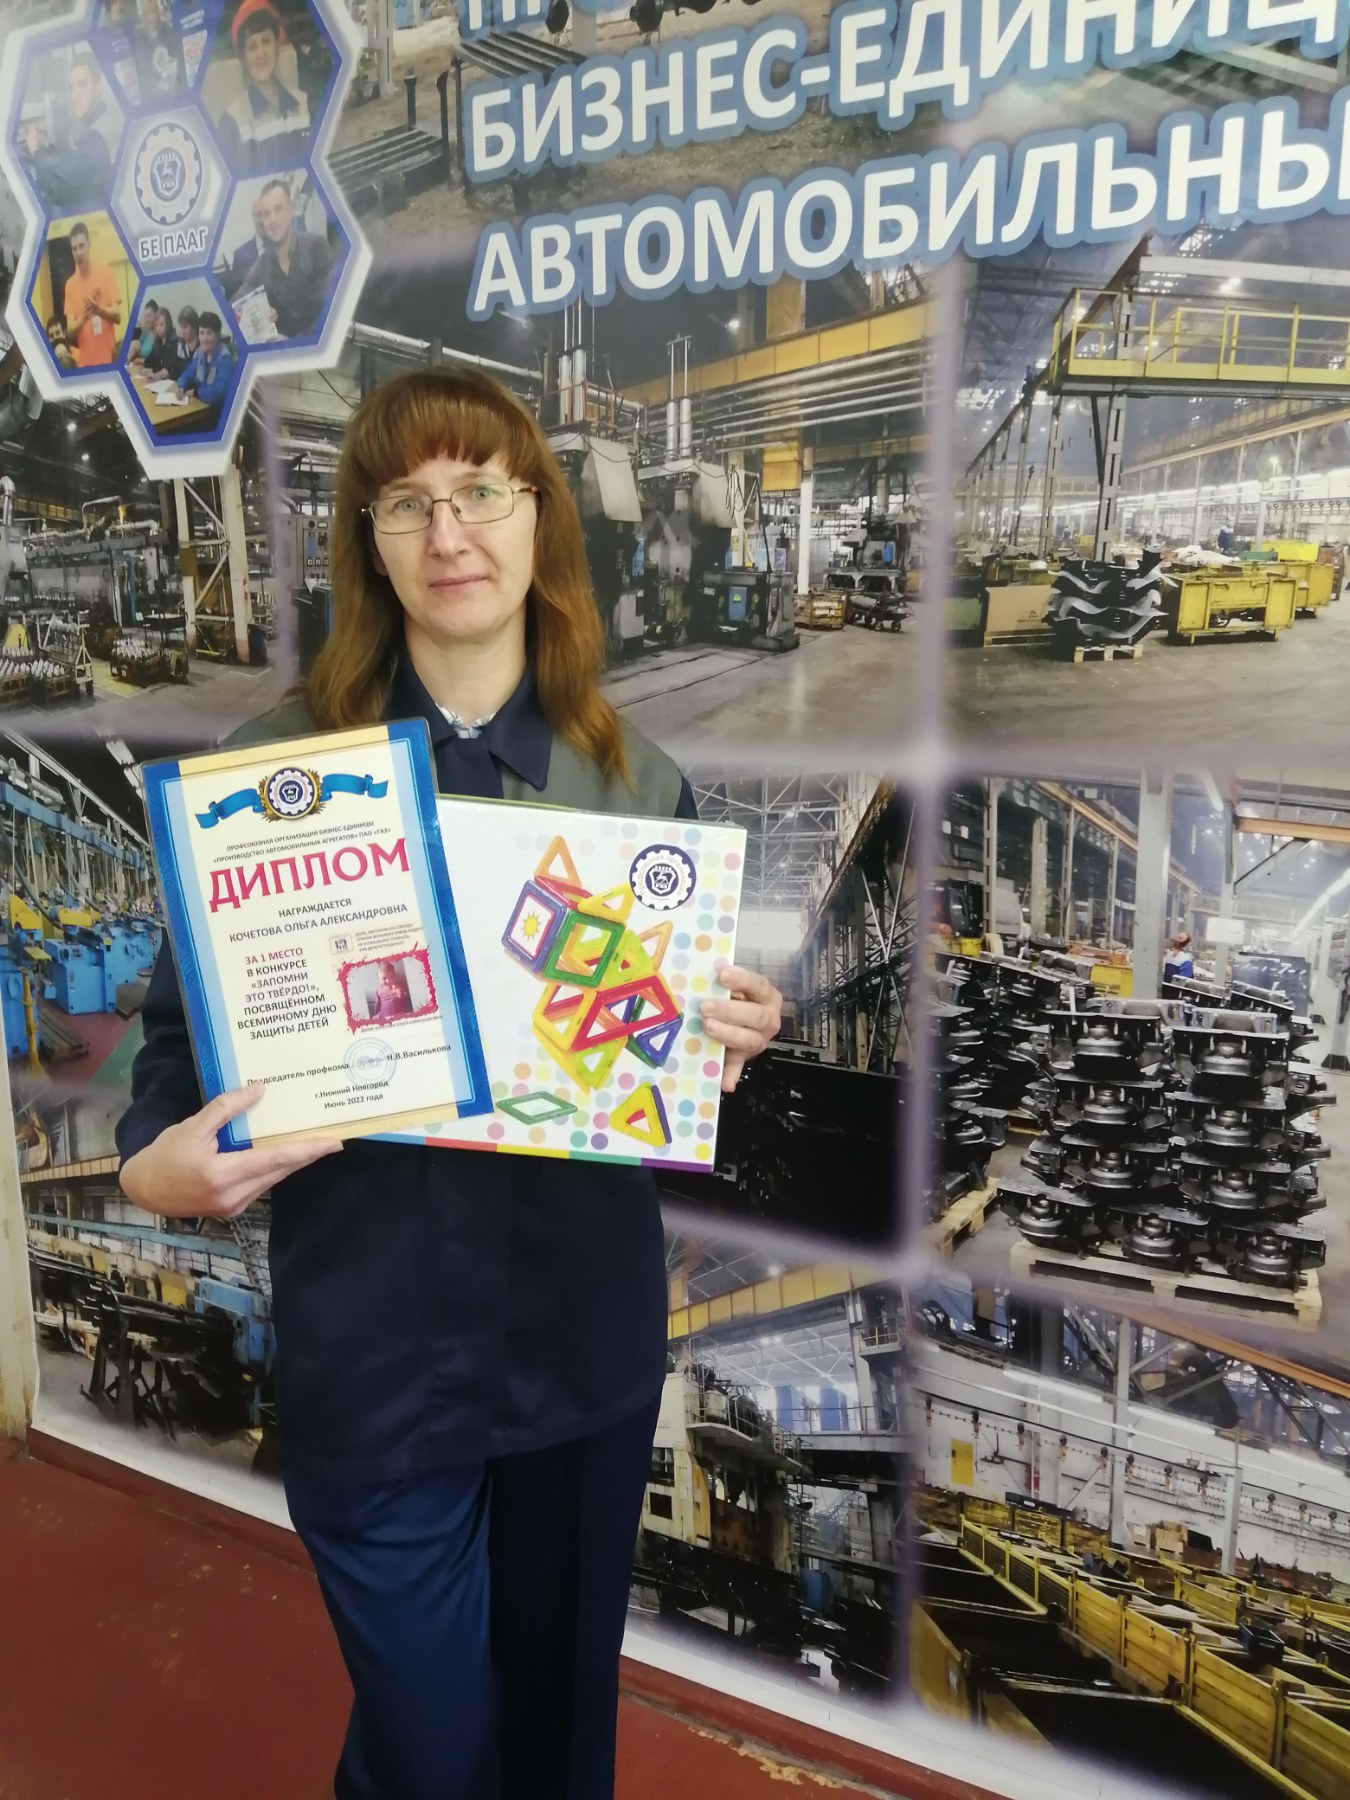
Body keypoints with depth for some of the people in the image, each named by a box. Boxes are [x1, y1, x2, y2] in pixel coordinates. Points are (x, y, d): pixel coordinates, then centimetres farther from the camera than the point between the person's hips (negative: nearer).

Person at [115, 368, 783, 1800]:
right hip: (375, 1345, -2)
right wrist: (158, 1166, -24)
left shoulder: (638, 780, 0)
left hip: (590, 1330, 3)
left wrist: (736, 1042, -12)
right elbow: (183, 1027, -5)